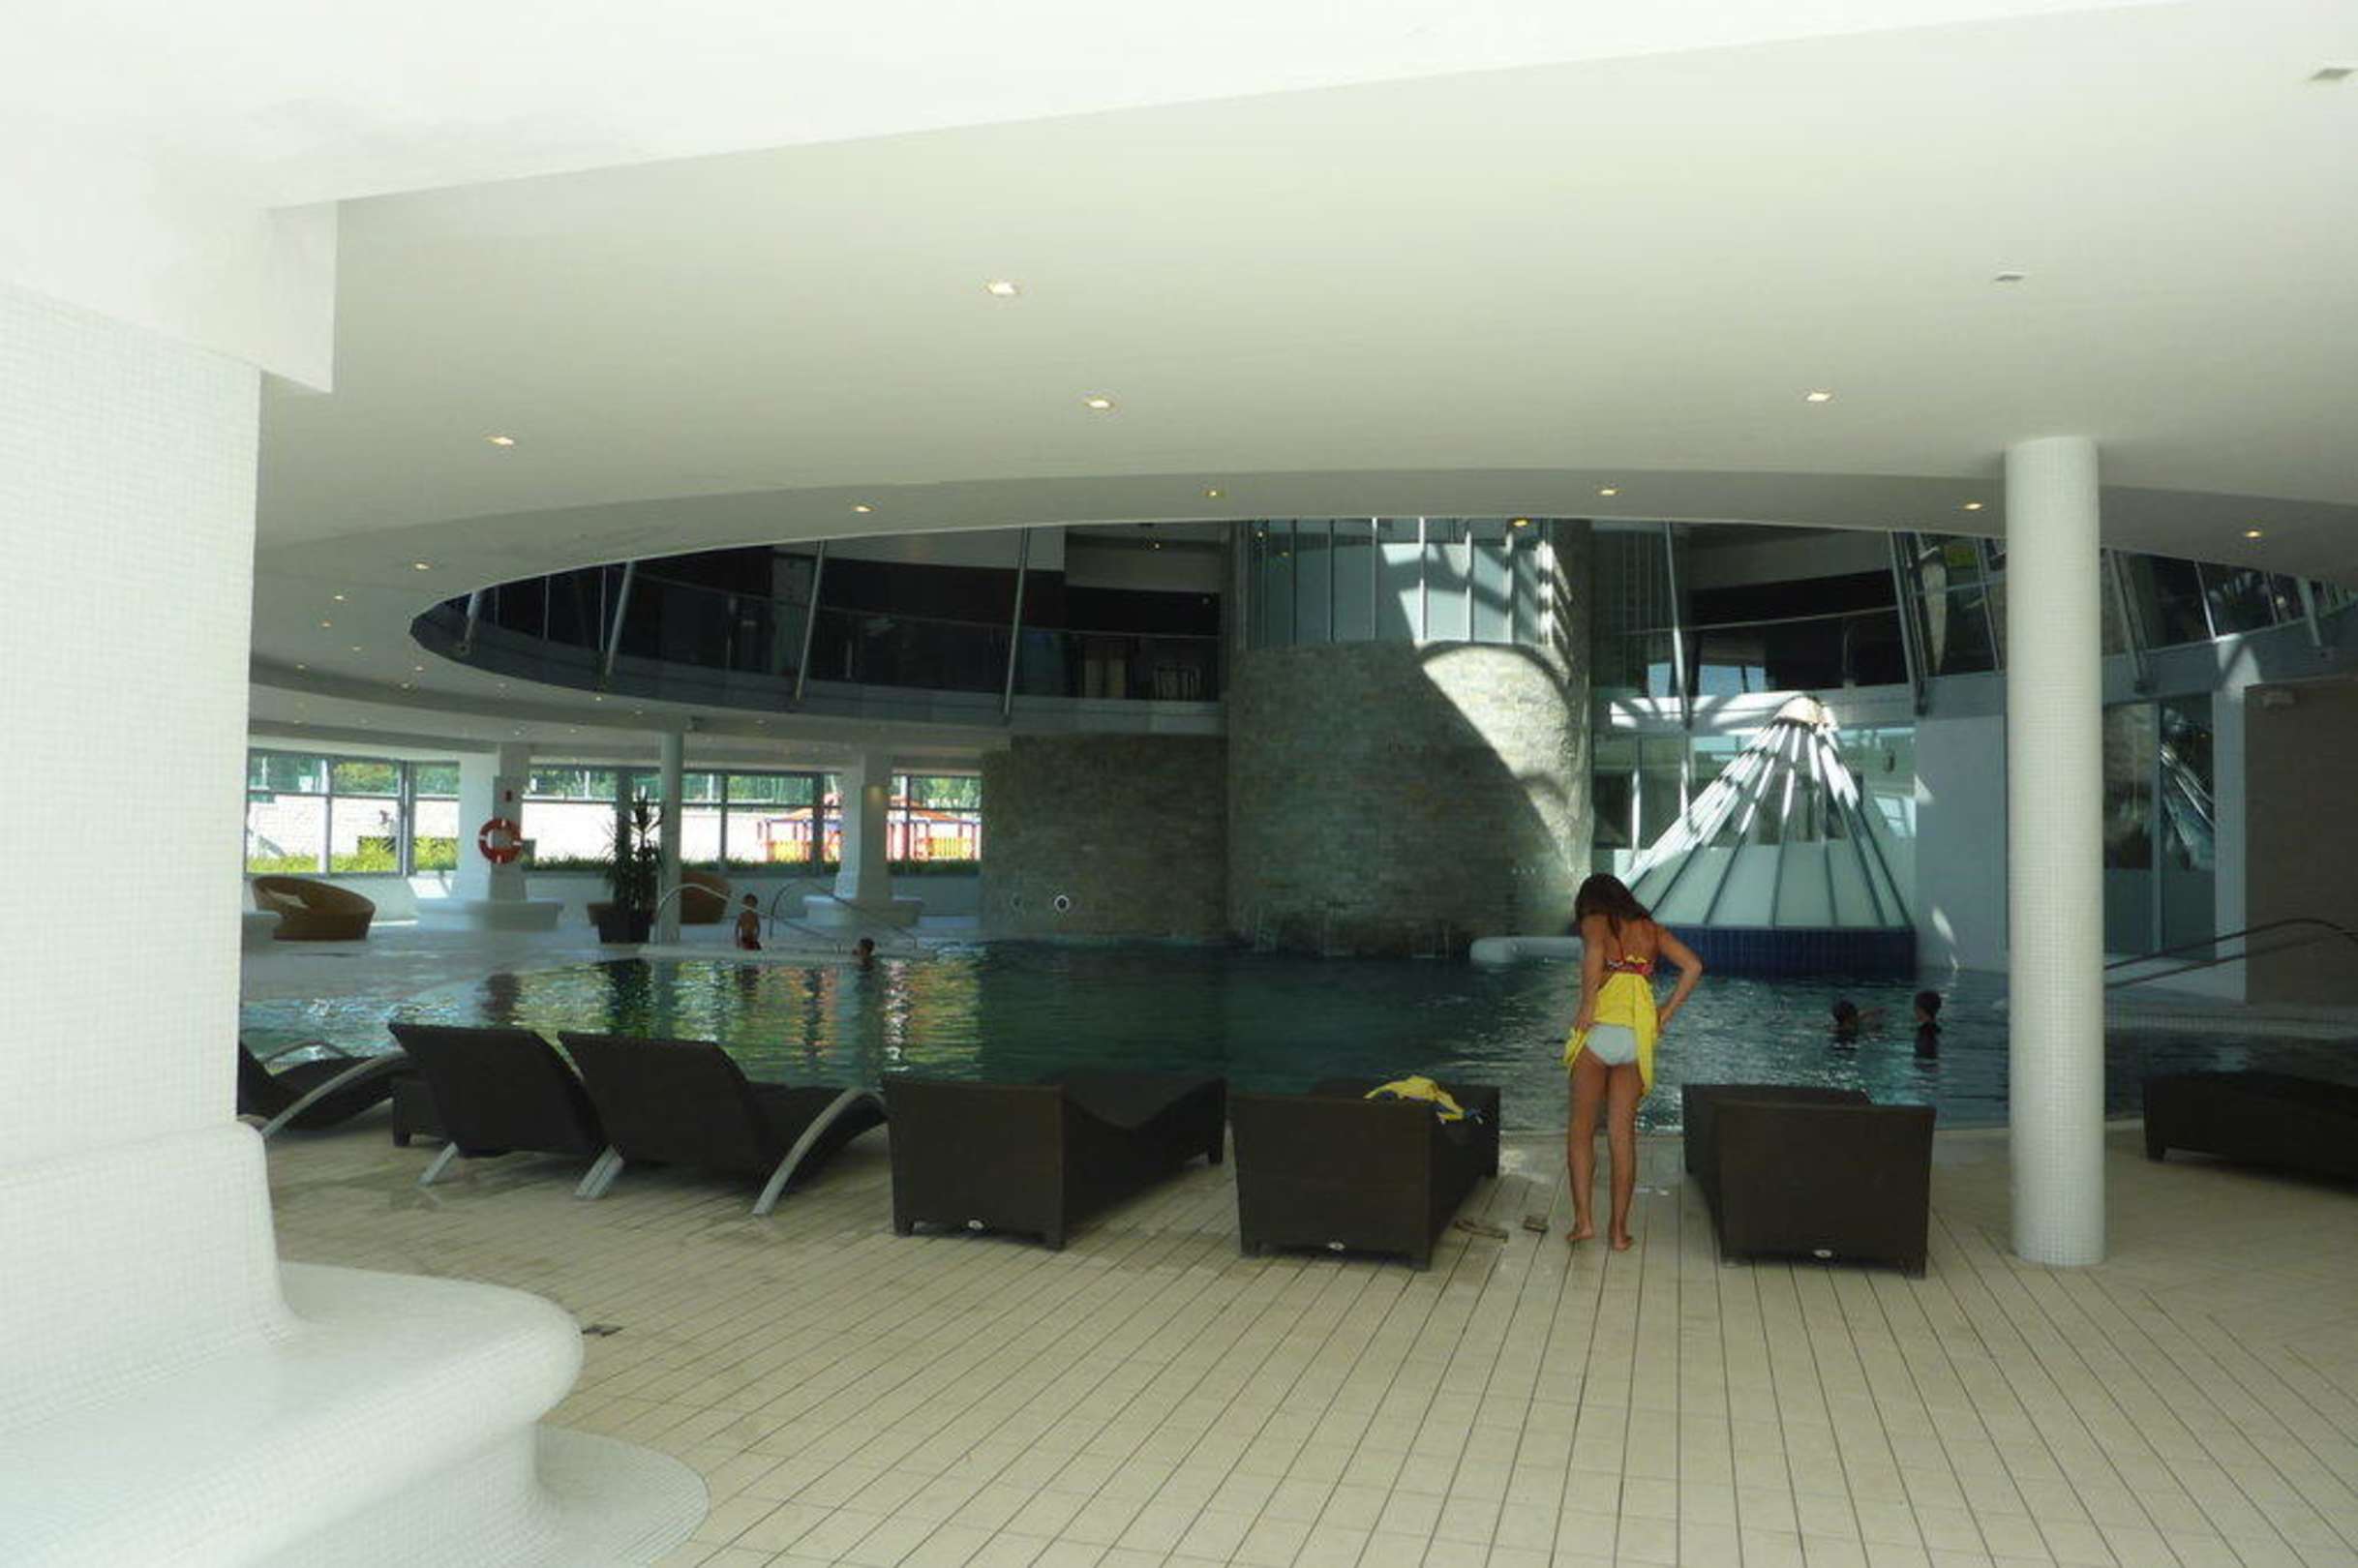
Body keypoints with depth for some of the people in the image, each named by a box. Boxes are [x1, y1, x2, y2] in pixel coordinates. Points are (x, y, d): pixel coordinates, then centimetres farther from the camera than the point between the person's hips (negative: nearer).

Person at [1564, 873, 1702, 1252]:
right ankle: (1620, 1229, 11)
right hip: (1638, 1037, 4)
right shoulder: (1650, 929, 16)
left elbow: (1594, 950, -21)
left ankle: (1583, 1218, 2)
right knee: (1623, 1135, 9)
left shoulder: (1595, 922, 3)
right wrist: (1665, 1015, 8)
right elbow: (1693, 967, 6)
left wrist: (1586, 1007, -16)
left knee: (1581, 1130, 9)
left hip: (1599, 1032, -4)